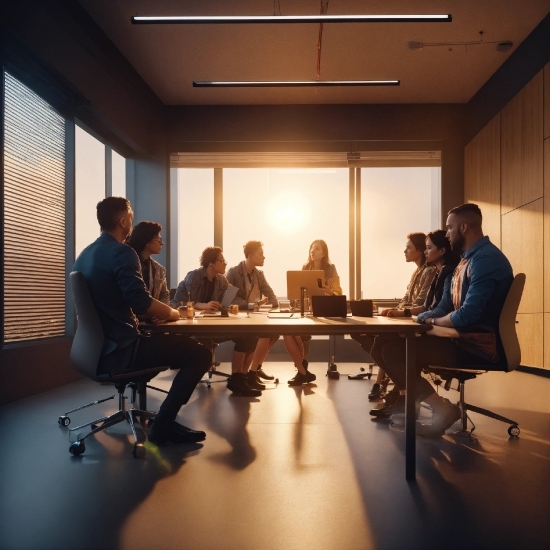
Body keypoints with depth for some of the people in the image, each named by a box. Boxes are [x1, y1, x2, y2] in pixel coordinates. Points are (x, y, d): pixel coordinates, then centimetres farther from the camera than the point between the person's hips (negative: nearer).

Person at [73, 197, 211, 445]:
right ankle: (163, 425, -2)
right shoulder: (122, 252, -15)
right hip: (119, 350, -10)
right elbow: (141, 302, -25)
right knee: (200, 353, -7)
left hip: (99, 348, 10)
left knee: (181, 343, 25)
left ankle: (164, 420, 22)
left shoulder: (85, 254, 13)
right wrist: (172, 313, -5)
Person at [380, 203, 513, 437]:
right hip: (466, 339, 11)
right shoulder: (468, 259, 15)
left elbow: (468, 314, -27)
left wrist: (433, 321, -7)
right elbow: (445, 307, 17)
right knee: (396, 342, 13)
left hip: (480, 346, -10)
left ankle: (443, 409, -7)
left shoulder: (486, 258, -17)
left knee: (394, 351, -17)